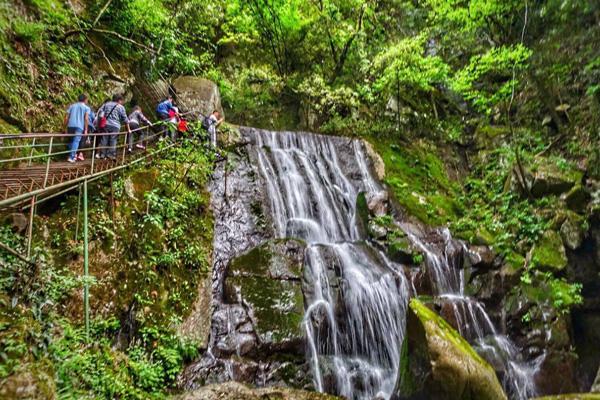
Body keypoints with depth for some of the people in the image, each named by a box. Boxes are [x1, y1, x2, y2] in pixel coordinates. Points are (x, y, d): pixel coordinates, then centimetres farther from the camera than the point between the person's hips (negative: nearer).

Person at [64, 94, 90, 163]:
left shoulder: (72, 106, 20)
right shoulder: (86, 108, 8)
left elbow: (66, 117, 13)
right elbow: (86, 119, -5)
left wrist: (65, 127, 17)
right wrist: (86, 129, -4)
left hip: (70, 125, 4)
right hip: (79, 126, -4)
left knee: (71, 140, 18)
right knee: (76, 141, -6)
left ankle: (73, 155, 24)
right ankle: (71, 157, -14)